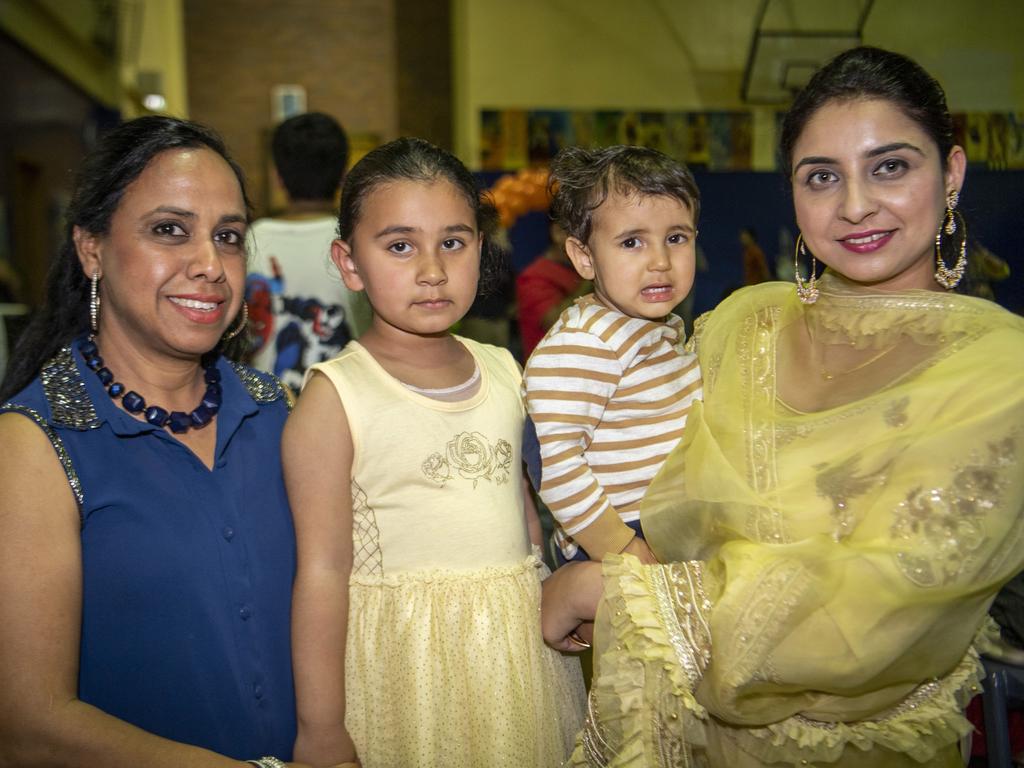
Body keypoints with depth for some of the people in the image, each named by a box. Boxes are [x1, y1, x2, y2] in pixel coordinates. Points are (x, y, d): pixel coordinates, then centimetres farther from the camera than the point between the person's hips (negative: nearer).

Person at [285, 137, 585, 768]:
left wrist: (555, 609, 19)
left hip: (522, 642, 5)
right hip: (408, 660, -5)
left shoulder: (501, 369, 4)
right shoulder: (334, 396, -13)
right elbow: (324, 570, -13)